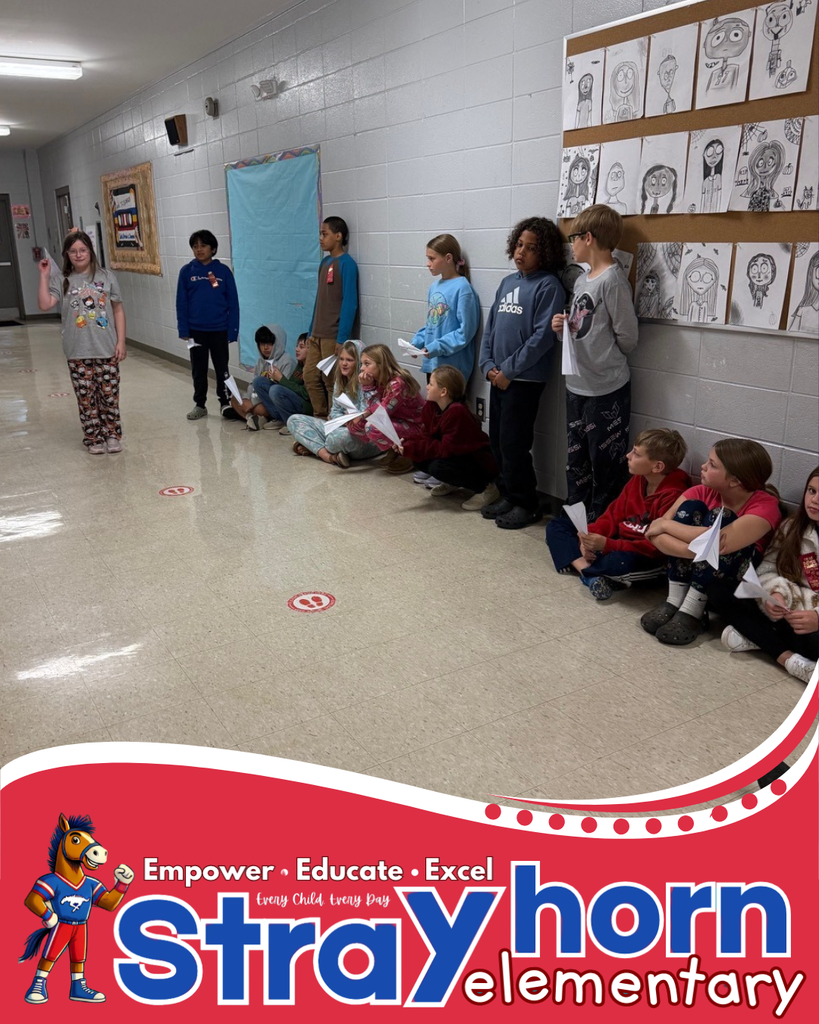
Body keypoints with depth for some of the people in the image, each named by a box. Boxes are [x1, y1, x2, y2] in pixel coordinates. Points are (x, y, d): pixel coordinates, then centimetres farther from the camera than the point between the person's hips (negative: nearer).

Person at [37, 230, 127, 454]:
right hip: (78, 353, 0)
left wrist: (121, 342, -1)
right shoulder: (62, 282, 3)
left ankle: (112, 434, 20)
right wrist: (44, 276, -11)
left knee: (110, 395, 5)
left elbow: (118, 311, 4)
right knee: (86, 398, 5)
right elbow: (44, 304, -10)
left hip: (107, 350, 0)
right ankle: (93, 439, 16)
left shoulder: (106, 277, 3)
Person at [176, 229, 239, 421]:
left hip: (219, 330, -1)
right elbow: (181, 303, 1)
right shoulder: (187, 271, 0)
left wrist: (232, 331, -6)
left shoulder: (223, 271, -3)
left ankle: (226, 403, 20)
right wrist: (183, 330, -5)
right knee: (198, 370, 12)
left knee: (222, 368, 8)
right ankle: (200, 404, 23)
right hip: (196, 330, 1)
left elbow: (233, 302, -2)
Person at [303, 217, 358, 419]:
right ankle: (321, 418, 22)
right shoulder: (324, 262, 14)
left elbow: (349, 302, -14)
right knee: (310, 377, 9)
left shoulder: (346, 264, -9)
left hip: (334, 336, -8)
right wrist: (311, 332, 16)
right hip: (317, 334, 8)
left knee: (332, 381, -1)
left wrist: (342, 339, -18)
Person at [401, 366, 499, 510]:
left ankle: (485, 488, -11)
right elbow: (427, 437, 1)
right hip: (458, 458, 8)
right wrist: (408, 444, -19)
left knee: (438, 466, -30)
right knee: (418, 460, -7)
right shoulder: (431, 406, -3)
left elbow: (447, 449, -30)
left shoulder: (456, 412, -29)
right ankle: (453, 483, 17)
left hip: (481, 465, -8)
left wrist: (412, 448, -28)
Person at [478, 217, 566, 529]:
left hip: (524, 379, -7)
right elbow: (490, 326, 14)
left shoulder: (548, 286, -9)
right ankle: (507, 495, 26)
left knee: (513, 444, -4)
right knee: (497, 441, 12)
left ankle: (525, 504, 10)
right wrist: (488, 364, 1)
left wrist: (508, 370, -15)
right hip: (498, 377, 7)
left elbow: (543, 336, -16)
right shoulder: (507, 282, 12)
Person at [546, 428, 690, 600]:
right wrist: (590, 537, -13)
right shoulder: (637, 480, 6)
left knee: (621, 562, -44)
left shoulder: (673, 496, -21)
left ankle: (586, 569, -11)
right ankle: (590, 573, -20)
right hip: (619, 543, 9)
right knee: (556, 526, 3)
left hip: (648, 559, -9)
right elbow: (614, 515, 7)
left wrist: (607, 545, -30)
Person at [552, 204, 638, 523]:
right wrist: (562, 326, -1)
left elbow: (627, 339, -14)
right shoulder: (581, 280, 11)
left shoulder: (613, 279, -14)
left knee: (605, 463, 3)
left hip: (606, 389, -9)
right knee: (576, 460, 17)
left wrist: (603, 359, 2)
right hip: (577, 385, 9)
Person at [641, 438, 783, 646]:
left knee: (719, 517, -28)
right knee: (690, 508, -20)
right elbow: (654, 533, -18)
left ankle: (691, 612, -25)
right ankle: (674, 601, -18)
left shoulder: (764, 506, -20)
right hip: (691, 571, 4)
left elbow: (719, 544, -37)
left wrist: (666, 524, -26)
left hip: (737, 584, -4)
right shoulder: (703, 492, -8)